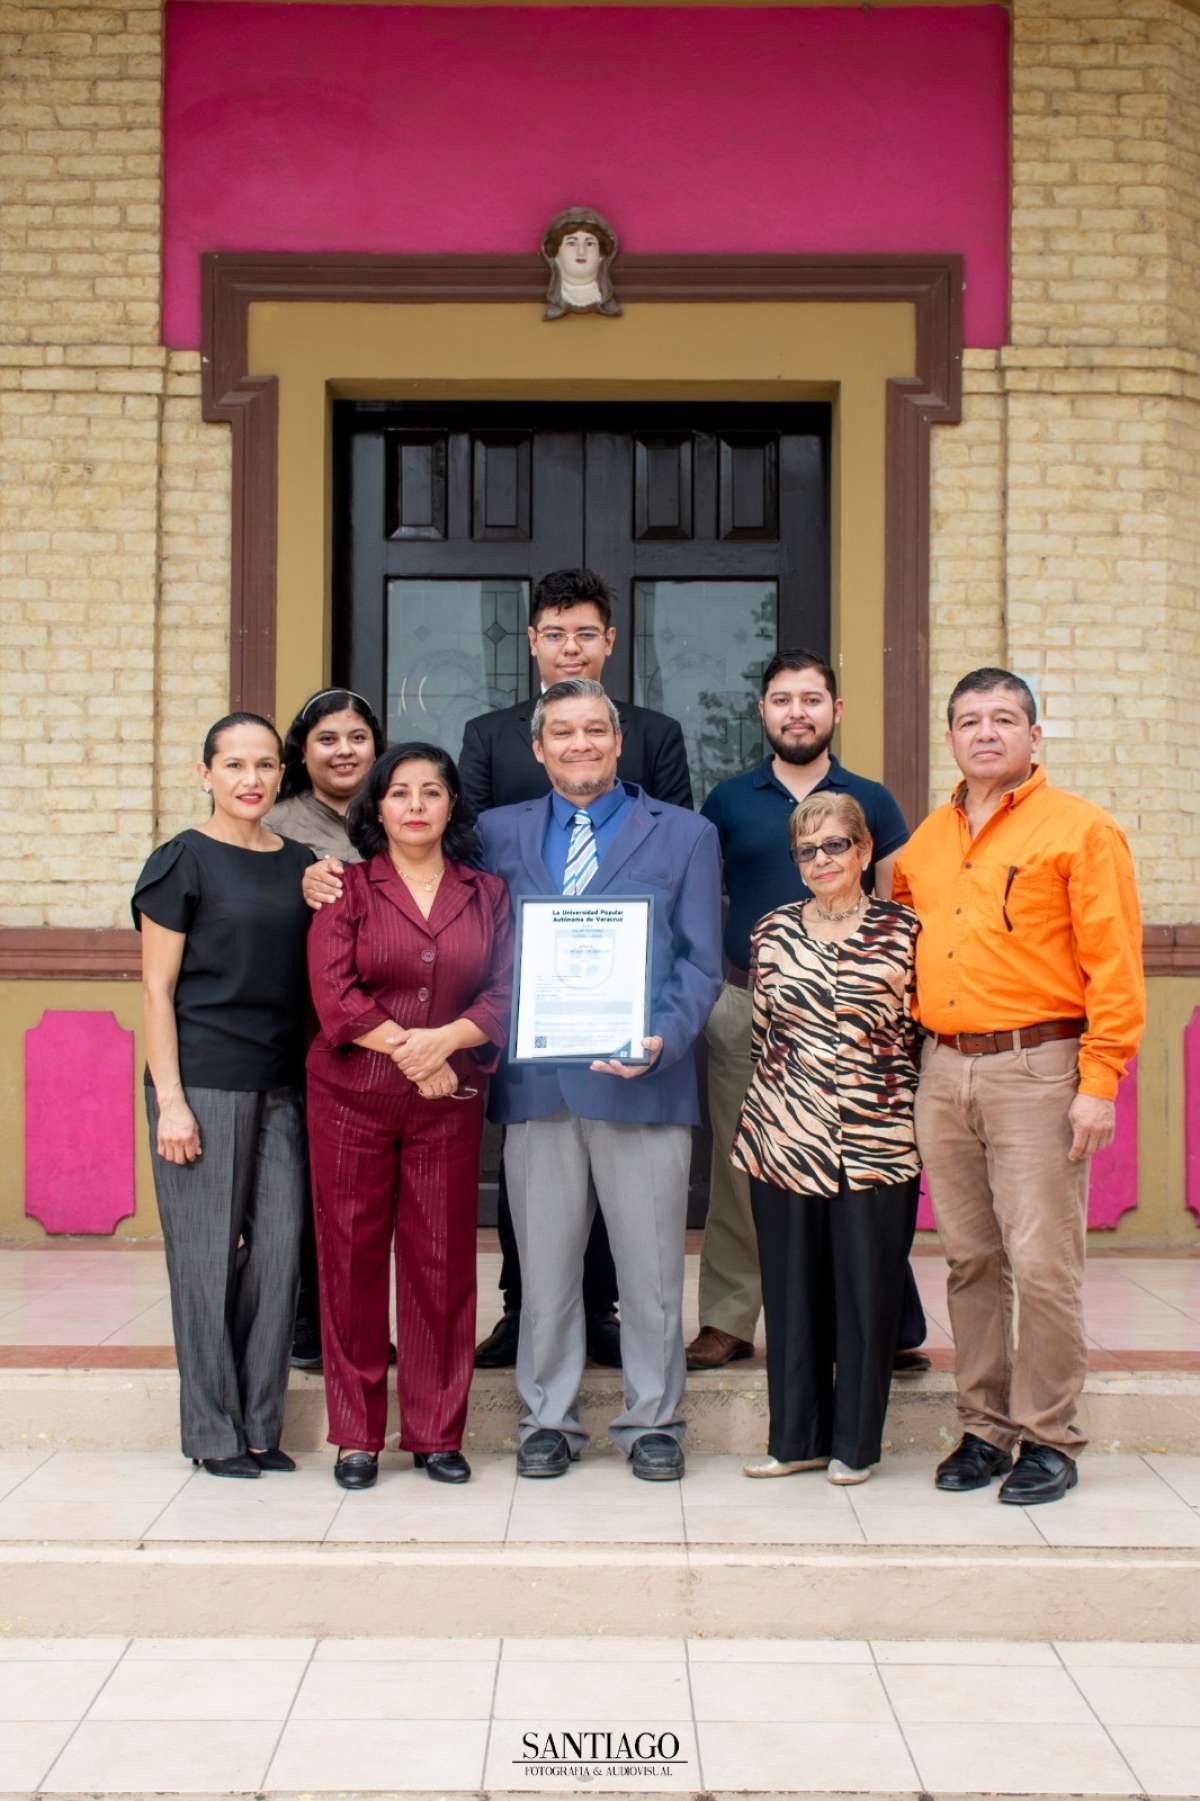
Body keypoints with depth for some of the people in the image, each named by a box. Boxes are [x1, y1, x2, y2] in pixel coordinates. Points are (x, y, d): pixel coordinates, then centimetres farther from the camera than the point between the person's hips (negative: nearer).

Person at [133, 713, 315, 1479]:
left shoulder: (301, 864, 11)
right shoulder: (183, 862, -3)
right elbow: (157, 989, -5)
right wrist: (169, 1100, -11)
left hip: (283, 1086, 5)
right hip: (204, 1084, -5)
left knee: (278, 1251, 4)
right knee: (207, 1255, 1)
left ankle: (261, 1425, 17)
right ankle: (214, 1433, 14)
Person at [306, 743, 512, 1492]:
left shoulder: (488, 893, 9)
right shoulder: (348, 888, 3)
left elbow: (506, 995, 1)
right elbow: (334, 994, -7)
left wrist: (445, 1039, -16)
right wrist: (411, 1054, -13)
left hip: (451, 1101, 1)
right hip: (352, 1098, -1)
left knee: (444, 1260, 3)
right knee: (352, 1258, 2)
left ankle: (438, 1433, 16)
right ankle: (357, 1435, 14)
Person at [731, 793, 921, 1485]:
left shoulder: (904, 931, 0)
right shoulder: (772, 932, 8)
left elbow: (922, 1032, 4)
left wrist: (915, 1123, 1)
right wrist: (766, 1111, 13)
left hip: (877, 1140, -2)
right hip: (785, 1137, 2)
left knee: (867, 1291, 4)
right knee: (792, 1290, 9)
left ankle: (855, 1442, 18)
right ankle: (797, 1436, 22)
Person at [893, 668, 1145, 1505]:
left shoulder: (1082, 830, -2)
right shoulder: (928, 839, 15)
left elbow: (1115, 966, -7)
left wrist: (1100, 1084, -13)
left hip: (1036, 1067, -5)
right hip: (942, 1069, 5)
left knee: (1041, 1263, -5)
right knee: (970, 1261, 10)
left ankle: (1050, 1437, 8)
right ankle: (984, 1427, 20)